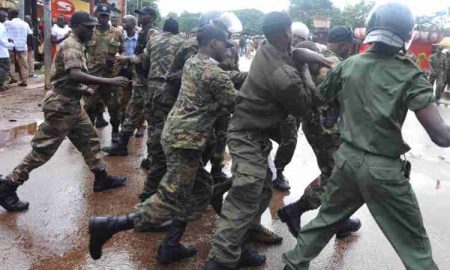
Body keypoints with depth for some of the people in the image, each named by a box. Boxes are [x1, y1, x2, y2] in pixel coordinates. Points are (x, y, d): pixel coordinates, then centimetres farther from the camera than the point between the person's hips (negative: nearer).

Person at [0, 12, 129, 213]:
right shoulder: (71, 46, -18)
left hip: (72, 104, 10)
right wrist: (109, 81, -36)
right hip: (61, 106, -10)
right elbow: (75, 74, -34)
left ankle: (102, 178, 27)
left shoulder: (76, 45, 14)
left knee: (89, 140, 15)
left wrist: (83, 89, 11)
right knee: (43, 150, -4)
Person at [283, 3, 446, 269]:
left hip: (348, 158, 5)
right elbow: (440, 135, -18)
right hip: (384, 169, -4)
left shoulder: (348, 65, 0)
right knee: (415, 246, 9)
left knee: (327, 217, 25)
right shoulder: (410, 75, -12)